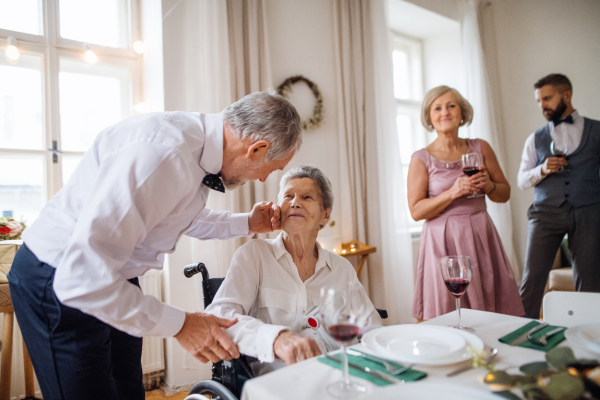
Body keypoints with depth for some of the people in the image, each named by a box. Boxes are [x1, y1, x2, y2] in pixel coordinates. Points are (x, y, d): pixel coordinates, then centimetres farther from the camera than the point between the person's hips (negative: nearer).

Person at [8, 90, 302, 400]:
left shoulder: (200, 143, -5)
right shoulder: (161, 152, -35)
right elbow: (80, 277, -34)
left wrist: (247, 224, 5)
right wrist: (179, 324, -28)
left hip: (112, 276, 8)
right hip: (60, 283, -8)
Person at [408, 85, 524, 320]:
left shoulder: (480, 148, 7)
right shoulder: (421, 158, -3)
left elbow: (505, 194, 13)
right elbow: (416, 211, -7)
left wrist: (488, 186, -8)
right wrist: (452, 192, -17)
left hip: (481, 237, 3)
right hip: (443, 241, -3)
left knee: (491, 313, 6)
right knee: (446, 321, 1)